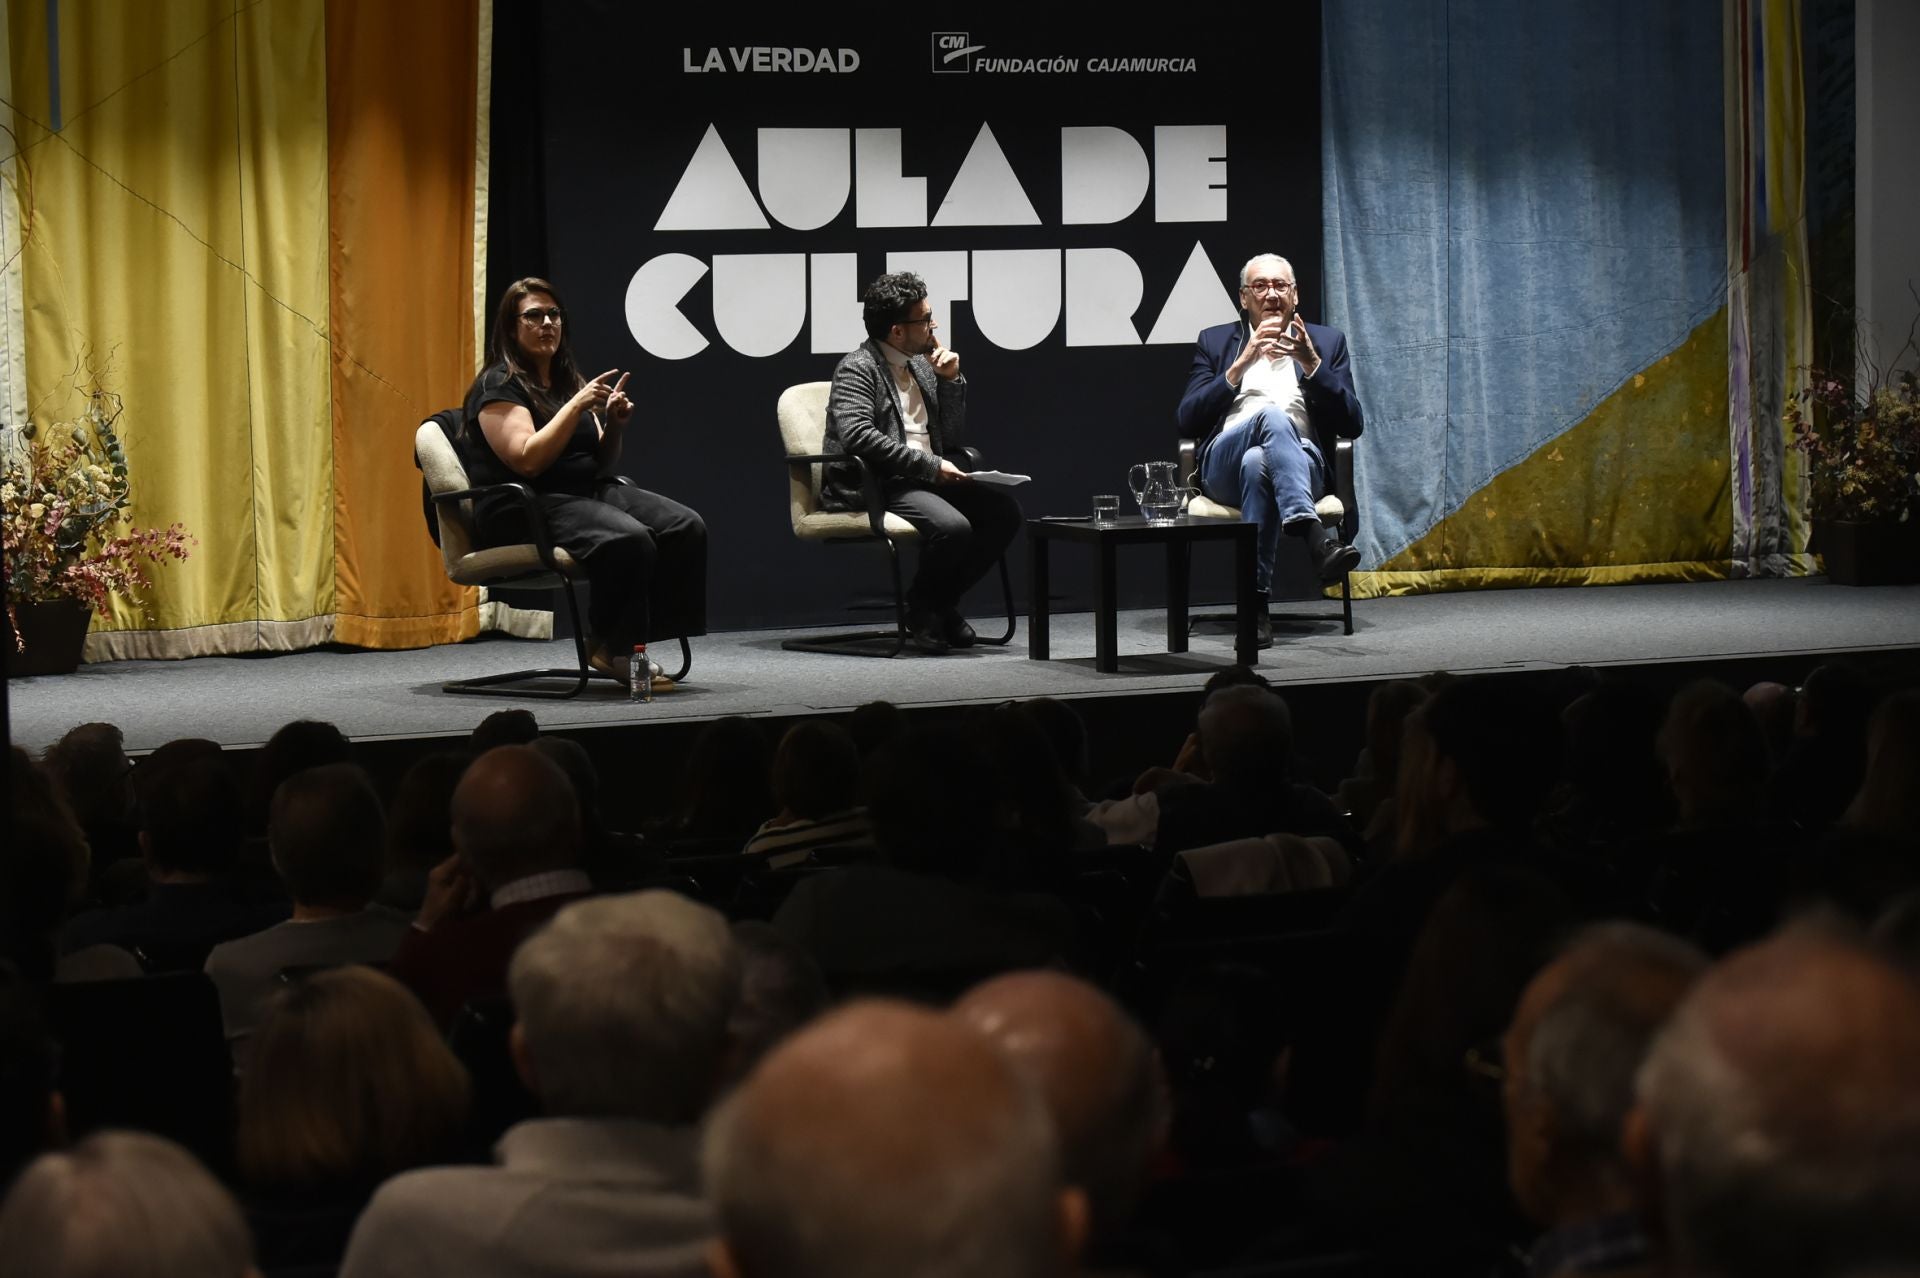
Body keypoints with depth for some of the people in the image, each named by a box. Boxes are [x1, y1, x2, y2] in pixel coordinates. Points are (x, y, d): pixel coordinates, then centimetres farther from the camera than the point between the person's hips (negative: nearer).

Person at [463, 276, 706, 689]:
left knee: (687, 528, -18)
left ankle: (630, 644, -18)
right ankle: (610, 649, -18)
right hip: (525, 508, -8)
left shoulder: (569, 381, 21)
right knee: (629, 540, -35)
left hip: (588, 492, 8)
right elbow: (528, 461, -17)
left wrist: (614, 426, 0)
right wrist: (576, 406, -17)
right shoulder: (498, 385, -3)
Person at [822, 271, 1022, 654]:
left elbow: (953, 438, 19)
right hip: (872, 486, -8)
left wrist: (951, 381, 4)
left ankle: (942, 602, 1)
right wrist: (931, 466, -23)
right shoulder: (859, 368, -8)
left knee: (1004, 511, -13)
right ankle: (921, 606, -5)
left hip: (923, 480, 8)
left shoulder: (921, 365, 16)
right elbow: (858, 436, -24)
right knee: (953, 527, -33)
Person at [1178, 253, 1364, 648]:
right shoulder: (1215, 341, 20)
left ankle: (1256, 603, -44)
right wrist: (1242, 364, -4)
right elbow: (1188, 420, 6)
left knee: (1258, 463, -39)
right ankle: (1316, 538, -55)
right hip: (1224, 464, 0)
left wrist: (1310, 362, -5)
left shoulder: (1326, 342, 20)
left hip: (1301, 461, 0)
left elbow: (1353, 425, 8)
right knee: (1271, 414, -36)